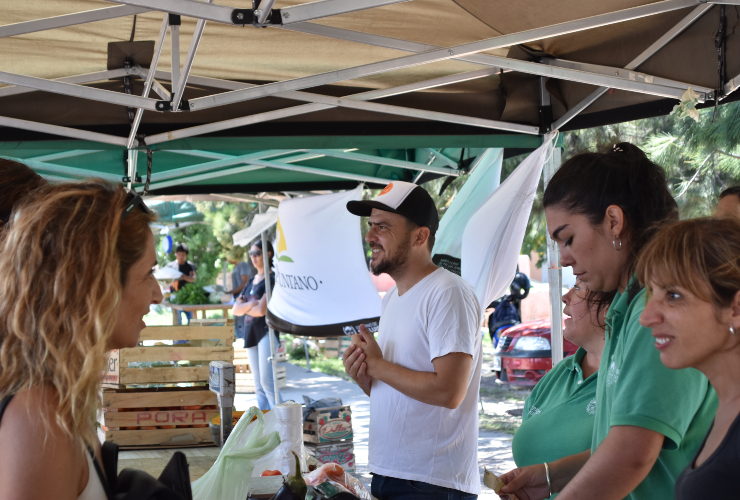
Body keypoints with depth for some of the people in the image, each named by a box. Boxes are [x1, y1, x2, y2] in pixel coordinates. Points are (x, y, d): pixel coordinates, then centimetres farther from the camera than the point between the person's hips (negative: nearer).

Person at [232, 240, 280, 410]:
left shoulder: (272, 279, -6)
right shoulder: (252, 281, 18)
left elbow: (261, 310, -15)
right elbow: (235, 310, 10)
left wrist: (244, 307, 2)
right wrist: (251, 304, -8)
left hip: (266, 333, -8)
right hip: (251, 333, 8)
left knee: (267, 381, -16)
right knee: (258, 386, 6)